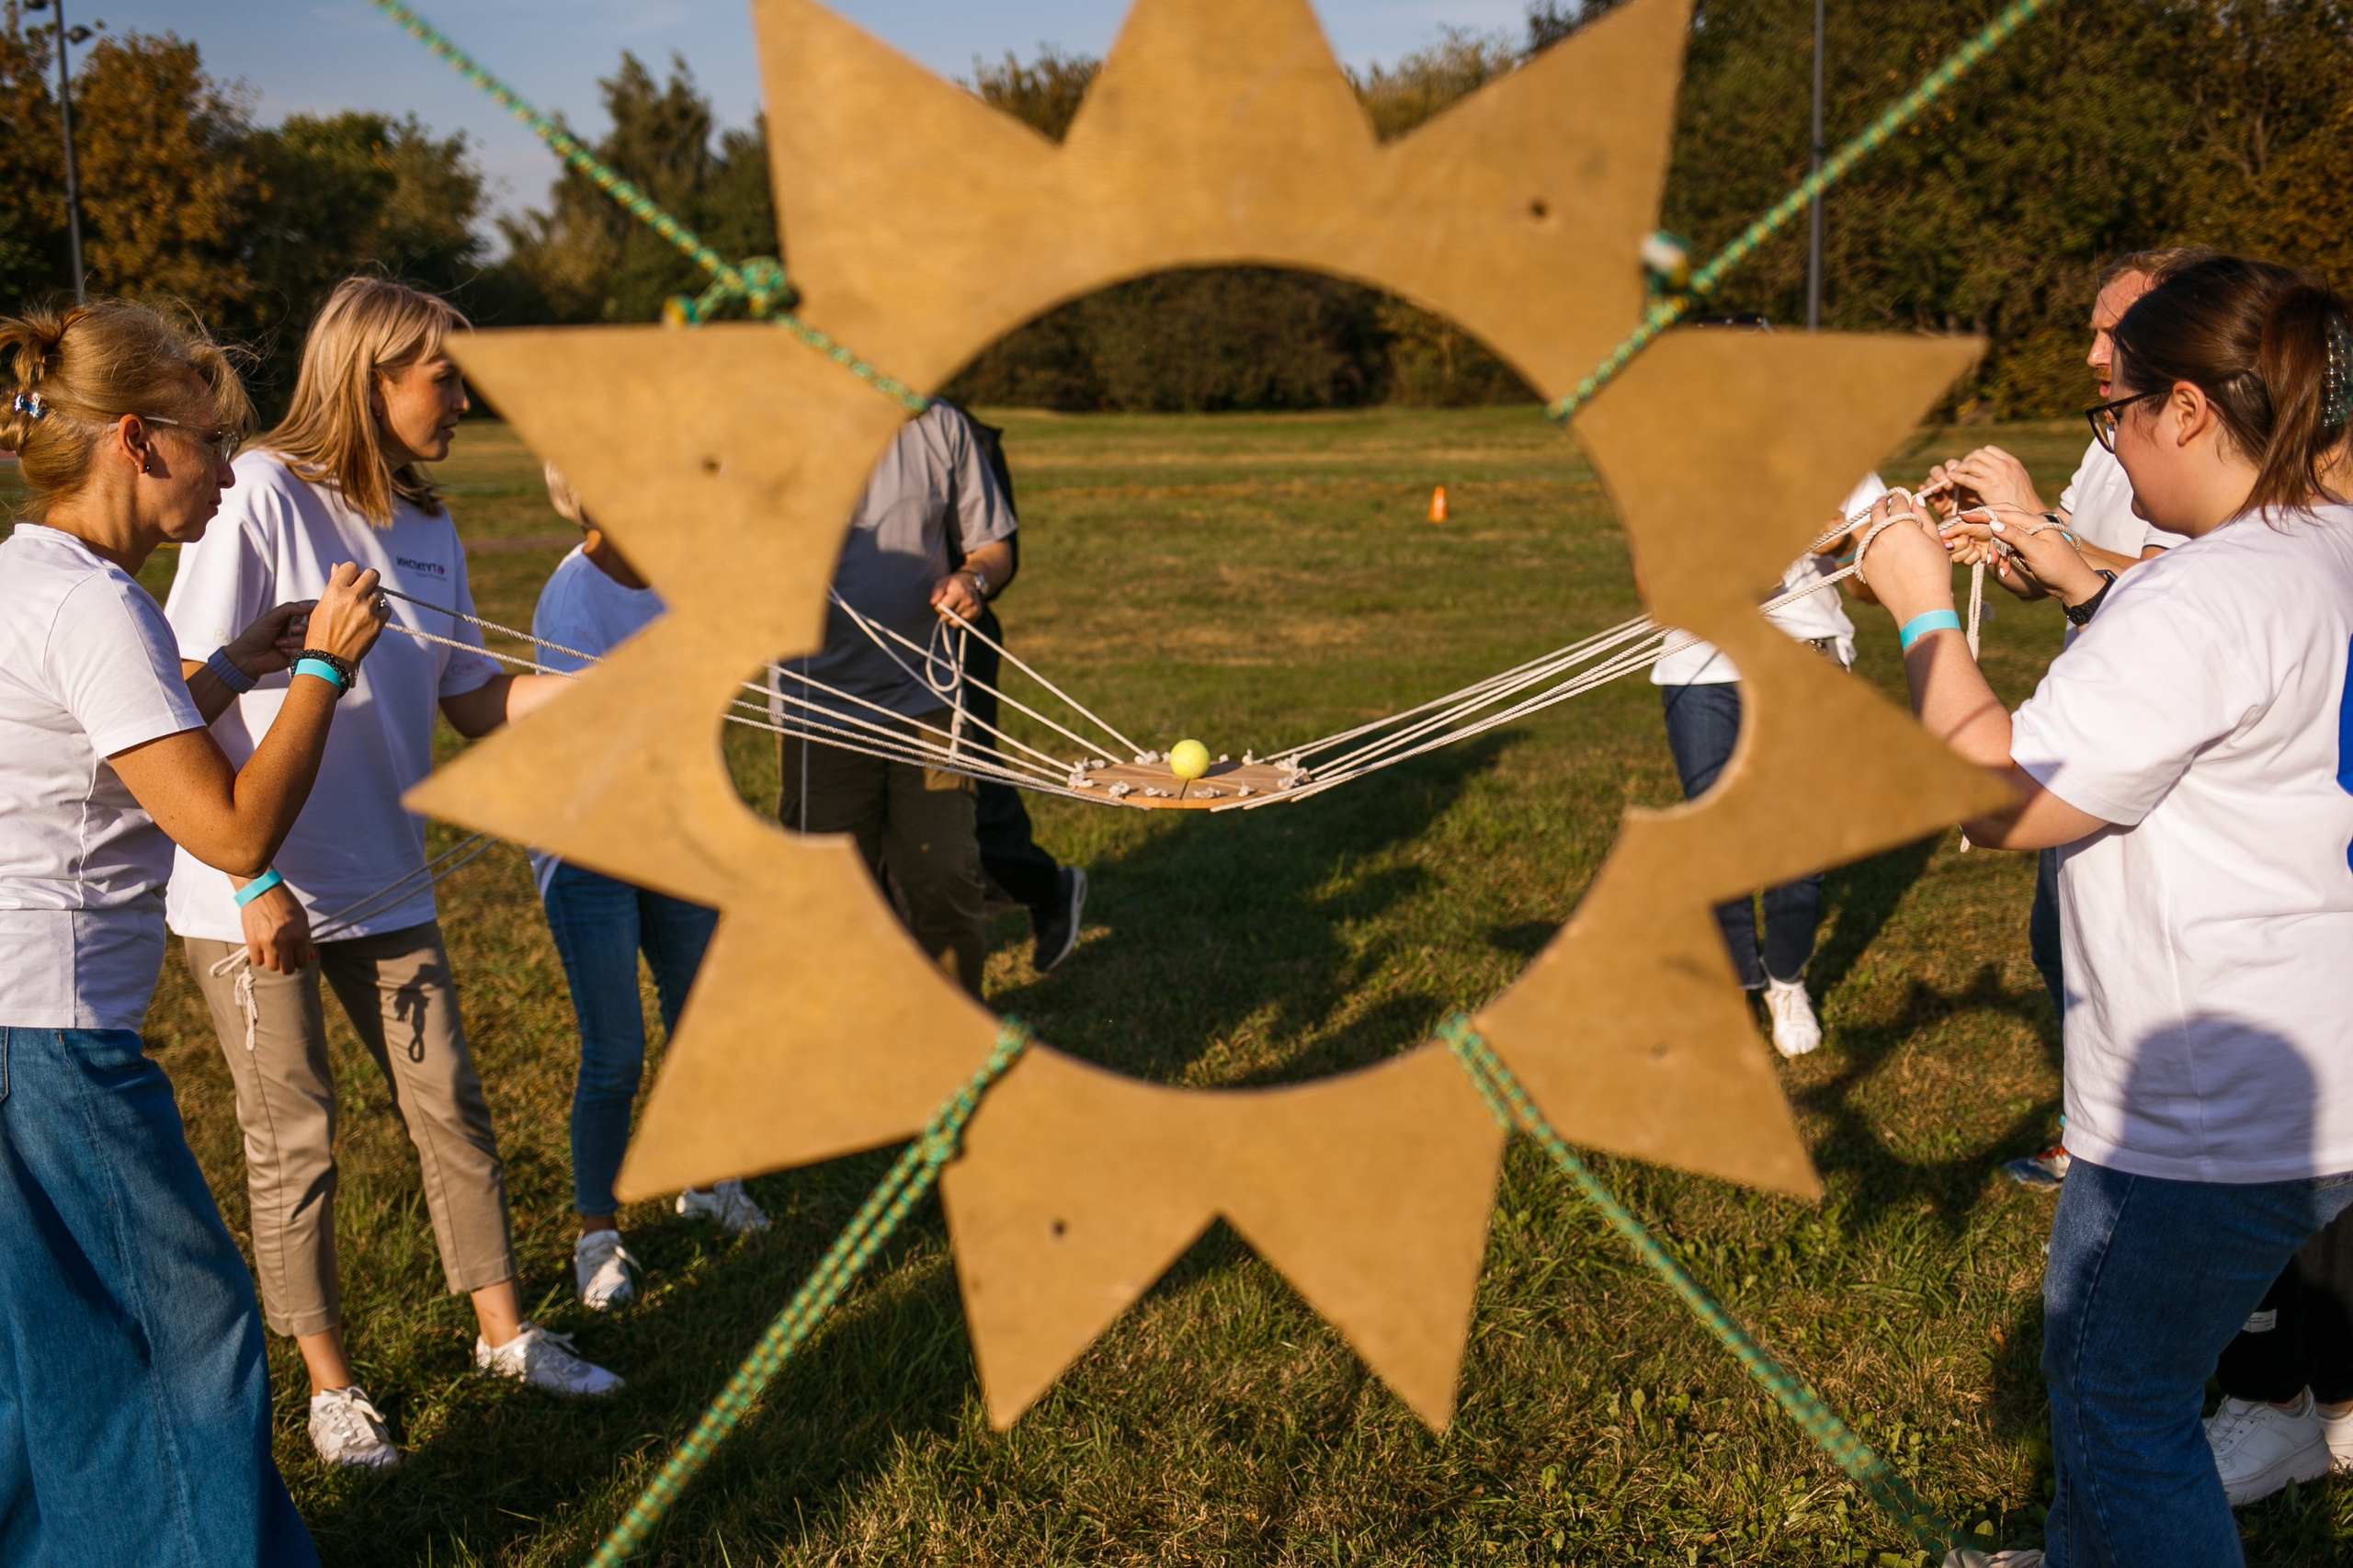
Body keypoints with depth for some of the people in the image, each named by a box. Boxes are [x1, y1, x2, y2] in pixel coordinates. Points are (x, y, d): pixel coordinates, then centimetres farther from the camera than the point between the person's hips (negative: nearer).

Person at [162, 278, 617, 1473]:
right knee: (292, 1138, 8)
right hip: (251, 895, -6)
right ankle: (329, 1384, 25)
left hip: (382, 886, 6)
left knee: (448, 1106, 12)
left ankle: (504, 1331, 29)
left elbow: (476, 702, 8)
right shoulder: (261, 496, -16)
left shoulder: (426, 529, 4)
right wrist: (253, 880, -19)